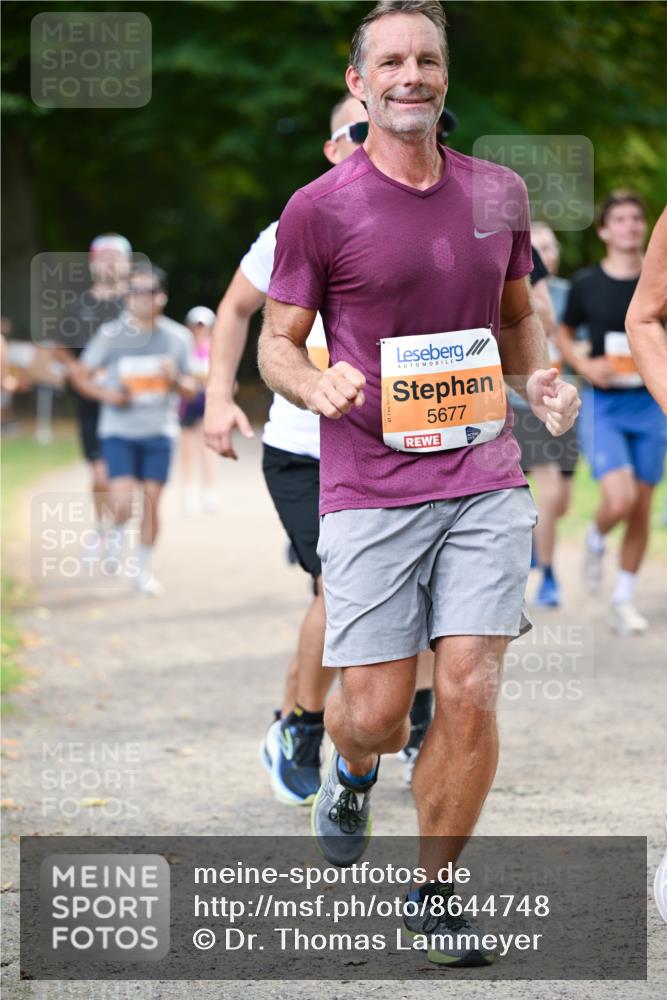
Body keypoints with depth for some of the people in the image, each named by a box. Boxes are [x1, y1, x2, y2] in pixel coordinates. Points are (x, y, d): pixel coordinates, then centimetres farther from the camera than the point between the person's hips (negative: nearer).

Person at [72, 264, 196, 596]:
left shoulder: (178, 337, 4)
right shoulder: (111, 334, -2)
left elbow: (191, 390, 11)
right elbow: (80, 374, 5)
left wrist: (176, 380, -12)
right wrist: (106, 394, -12)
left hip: (159, 431, 2)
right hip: (119, 430, -2)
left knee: (151, 502, 0)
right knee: (123, 502, -14)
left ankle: (145, 571, 16)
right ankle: (117, 537, 20)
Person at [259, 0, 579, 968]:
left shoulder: (500, 194, 9)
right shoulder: (318, 210, -2)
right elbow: (277, 342, 4)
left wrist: (540, 379, 3)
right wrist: (315, 385, -18)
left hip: (485, 482, 3)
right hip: (369, 490, -2)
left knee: (469, 695, -7)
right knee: (374, 713, -2)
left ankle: (432, 892, 11)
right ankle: (352, 771, 37)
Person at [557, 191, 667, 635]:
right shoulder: (586, 284, -1)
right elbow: (564, 335, 13)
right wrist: (584, 365, -6)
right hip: (604, 403, -2)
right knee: (619, 498, -19)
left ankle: (625, 601, 18)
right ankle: (595, 543, 15)